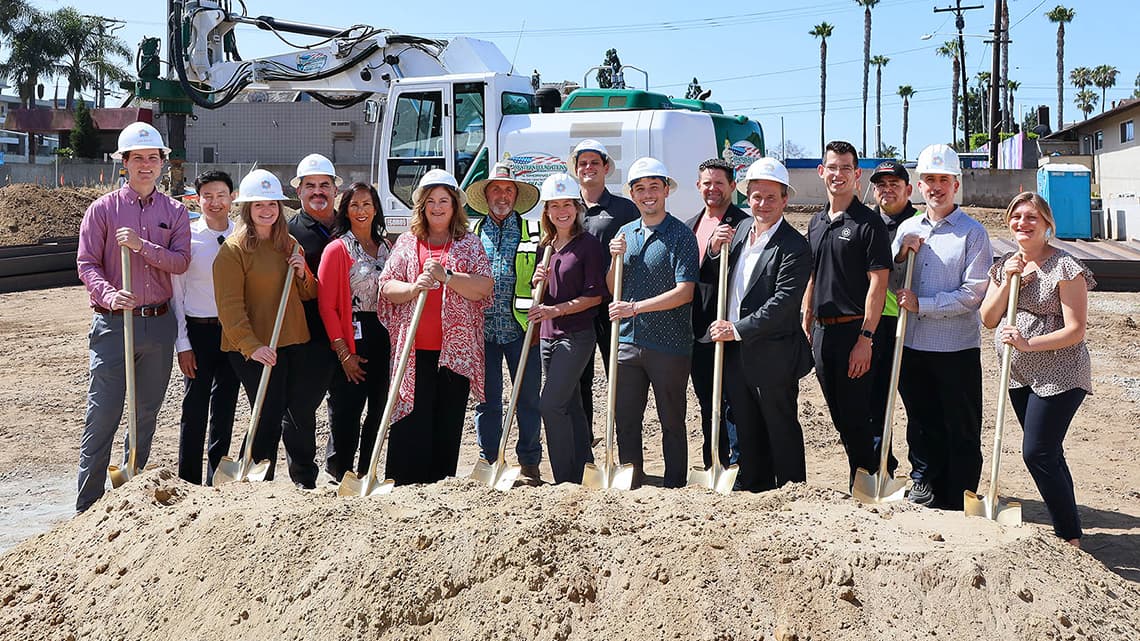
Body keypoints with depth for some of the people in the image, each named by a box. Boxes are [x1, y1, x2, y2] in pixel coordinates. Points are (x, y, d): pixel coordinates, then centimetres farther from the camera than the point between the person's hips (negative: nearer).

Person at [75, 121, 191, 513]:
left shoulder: (175, 212, 9)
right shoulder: (103, 209, 2)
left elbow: (181, 261, -4)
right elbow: (86, 263, -4)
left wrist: (142, 246, -18)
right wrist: (109, 294, -22)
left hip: (159, 324, 3)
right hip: (114, 323, -3)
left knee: (147, 414, 12)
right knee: (102, 415, -5)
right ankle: (87, 505, 3)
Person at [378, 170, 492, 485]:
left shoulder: (470, 244, 9)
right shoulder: (407, 242, 12)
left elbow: (483, 287, -4)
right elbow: (386, 288, 5)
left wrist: (445, 276, -16)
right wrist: (413, 288, -15)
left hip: (456, 349, 0)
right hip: (413, 349, 0)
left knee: (448, 422, 5)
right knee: (410, 420, -4)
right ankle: (403, 485, 3)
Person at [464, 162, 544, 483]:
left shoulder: (534, 232, 8)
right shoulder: (470, 232, 14)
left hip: (521, 328, -1)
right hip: (482, 329, 2)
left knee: (528, 398, 2)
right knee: (487, 399, 7)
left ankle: (529, 463, 14)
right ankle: (489, 462, 17)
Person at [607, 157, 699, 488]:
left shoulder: (680, 235, -7)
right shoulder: (625, 233, 12)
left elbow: (684, 292, -15)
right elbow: (611, 290, 14)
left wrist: (635, 307, -19)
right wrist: (616, 258, -4)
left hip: (668, 345, -5)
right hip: (628, 341, 5)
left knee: (672, 421, 7)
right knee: (625, 419, 10)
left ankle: (675, 489, 17)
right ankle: (631, 485, 23)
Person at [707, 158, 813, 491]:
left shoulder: (795, 247, -14)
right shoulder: (740, 229, 8)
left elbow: (783, 301, -21)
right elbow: (708, 280, 13)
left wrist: (738, 329, -21)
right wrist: (715, 251, -7)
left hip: (772, 355, -6)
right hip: (734, 350, 7)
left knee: (781, 429, 8)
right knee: (746, 430, 17)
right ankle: (754, 490, 31)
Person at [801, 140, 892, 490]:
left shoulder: (868, 223, -8)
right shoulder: (816, 223, 13)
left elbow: (878, 283, -13)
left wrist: (865, 338, -18)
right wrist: (806, 326, 13)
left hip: (853, 331, -7)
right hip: (821, 331, 7)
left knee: (857, 415, -2)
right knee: (840, 417, 13)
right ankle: (860, 477, 26)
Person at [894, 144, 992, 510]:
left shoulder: (972, 233, -6)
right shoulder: (907, 229, 10)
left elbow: (974, 294, -14)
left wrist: (922, 305, -15)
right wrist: (900, 256, -3)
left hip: (957, 349, -5)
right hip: (912, 346, 5)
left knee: (961, 431, 5)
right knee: (921, 424, 16)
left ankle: (959, 504, 17)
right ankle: (924, 489, 32)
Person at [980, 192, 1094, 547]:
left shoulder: (1065, 267, -13)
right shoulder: (1004, 265, 9)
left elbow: (1075, 330, -16)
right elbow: (989, 320, 3)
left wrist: (1028, 344, -26)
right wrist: (1008, 280, -8)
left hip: (1058, 375, -7)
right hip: (1020, 374, 7)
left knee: (1037, 453, -10)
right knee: (1048, 454, 14)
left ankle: (1071, 537, 3)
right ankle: (1067, 528, 25)